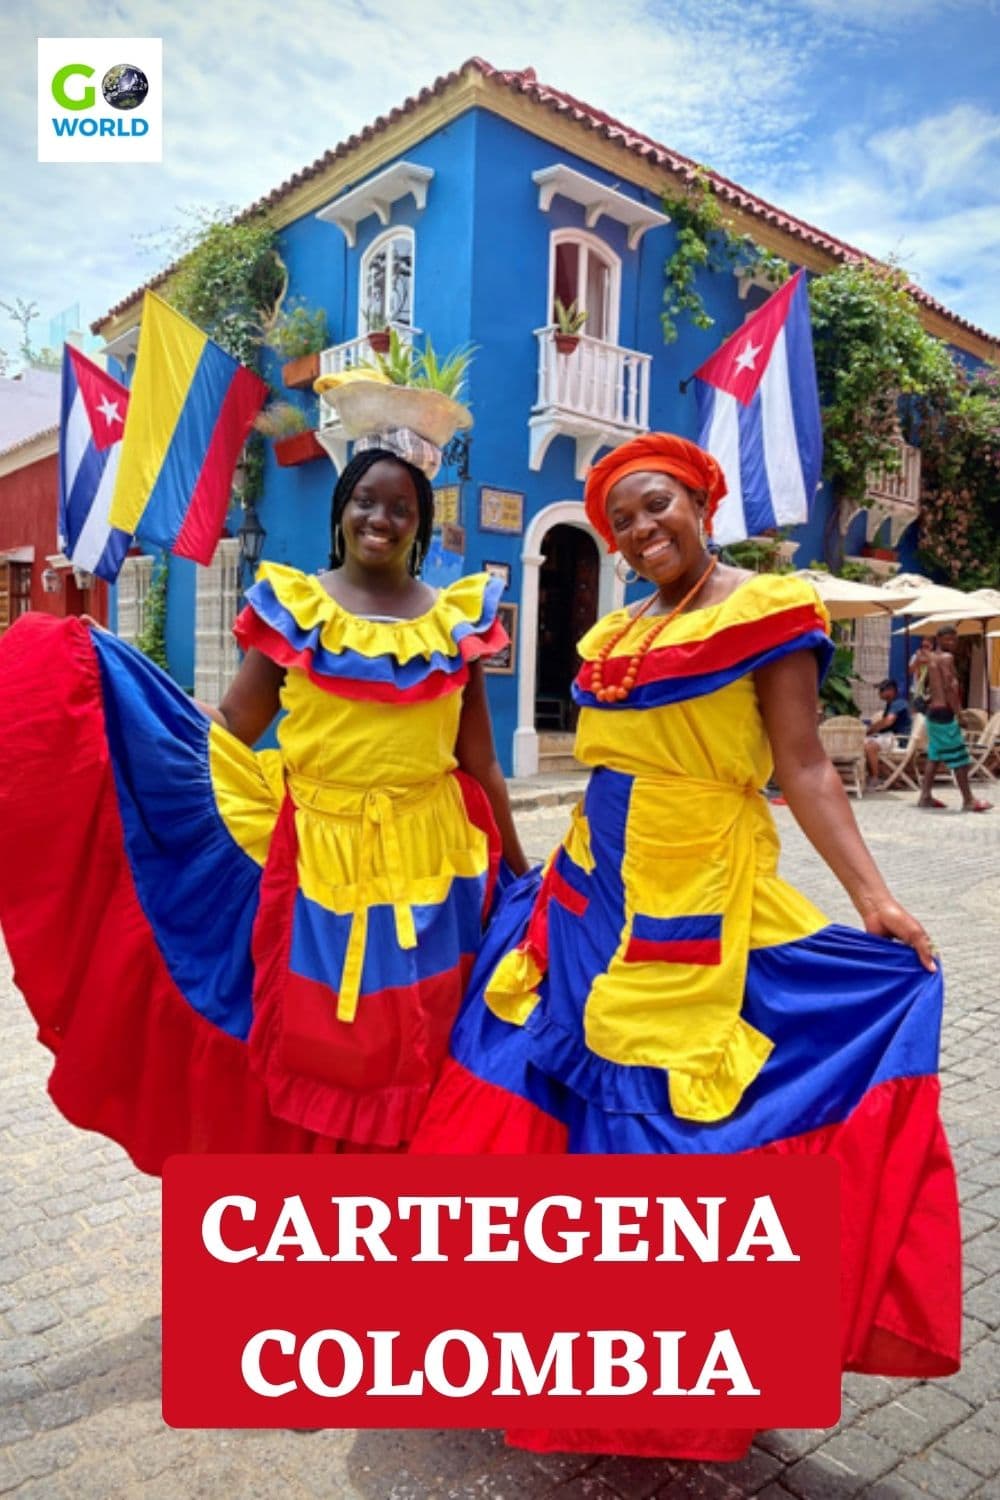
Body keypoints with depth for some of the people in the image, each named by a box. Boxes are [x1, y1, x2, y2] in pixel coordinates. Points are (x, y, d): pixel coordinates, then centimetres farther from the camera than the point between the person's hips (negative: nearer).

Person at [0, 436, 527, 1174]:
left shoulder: (458, 619, 4)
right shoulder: (293, 604, 1)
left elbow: (481, 762, 8)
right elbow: (230, 730, -4)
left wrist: (520, 869, 12)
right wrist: (96, 665, -11)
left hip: (429, 860, 2)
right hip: (315, 857, -1)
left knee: (412, 1049, 12)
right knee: (304, 1045, 9)